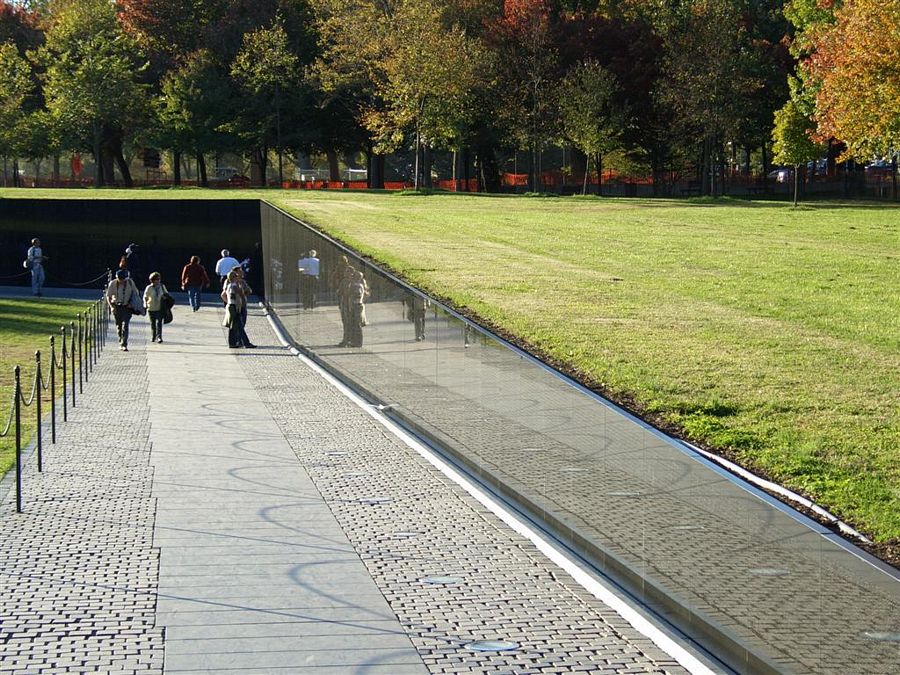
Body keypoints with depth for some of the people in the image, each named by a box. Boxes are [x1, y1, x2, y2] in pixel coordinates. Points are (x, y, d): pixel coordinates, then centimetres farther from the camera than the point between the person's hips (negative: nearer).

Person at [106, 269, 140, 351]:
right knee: (118, 326, 9)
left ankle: (124, 345, -18)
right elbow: (108, 296, 1)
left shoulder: (130, 282, -7)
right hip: (116, 307, 2)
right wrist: (112, 306, -12)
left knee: (125, 325, -14)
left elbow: (136, 293, 7)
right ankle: (121, 342, 26)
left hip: (127, 307, -2)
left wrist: (131, 303, -7)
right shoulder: (112, 284, -7)